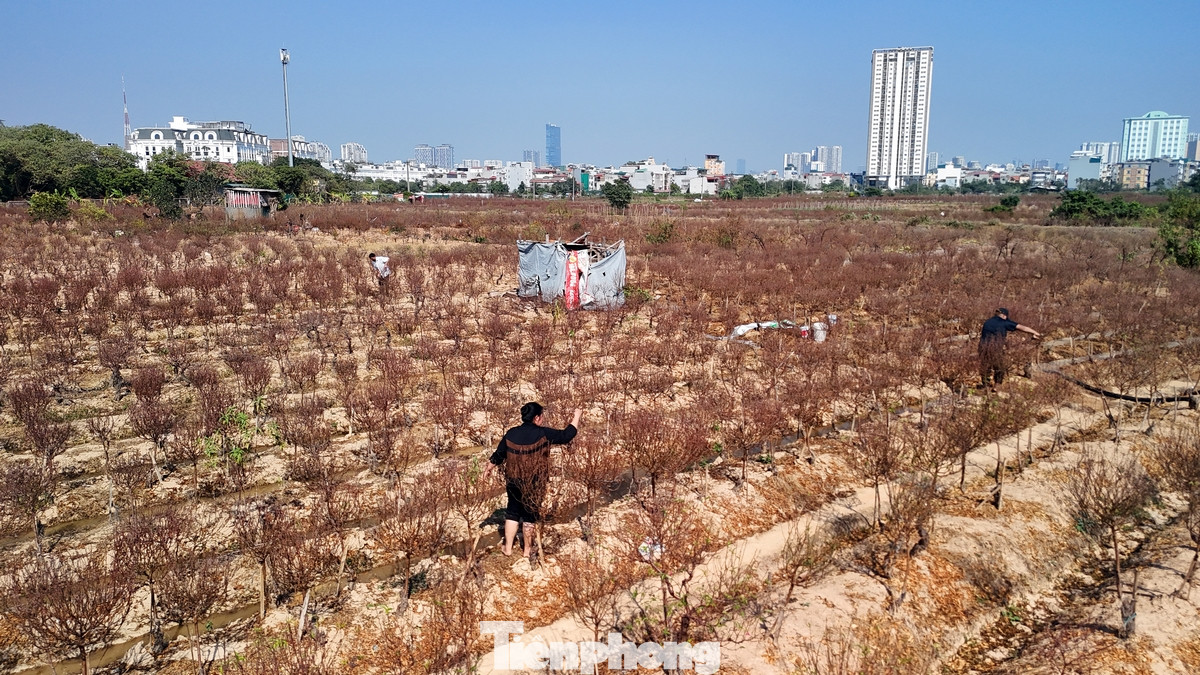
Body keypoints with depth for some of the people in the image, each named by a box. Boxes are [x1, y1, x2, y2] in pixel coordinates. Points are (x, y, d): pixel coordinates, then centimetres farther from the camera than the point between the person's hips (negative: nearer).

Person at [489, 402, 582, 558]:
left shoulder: (511, 434, -5)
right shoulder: (543, 434, -17)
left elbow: (498, 455, 4)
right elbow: (566, 435, -11)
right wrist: (577, 416, 2)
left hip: (513, 482, 4)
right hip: (534, 484, -4)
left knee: (512, 513, 18)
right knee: (530, 515, 11)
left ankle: (508, 548, 23)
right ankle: (528, 550, 23)